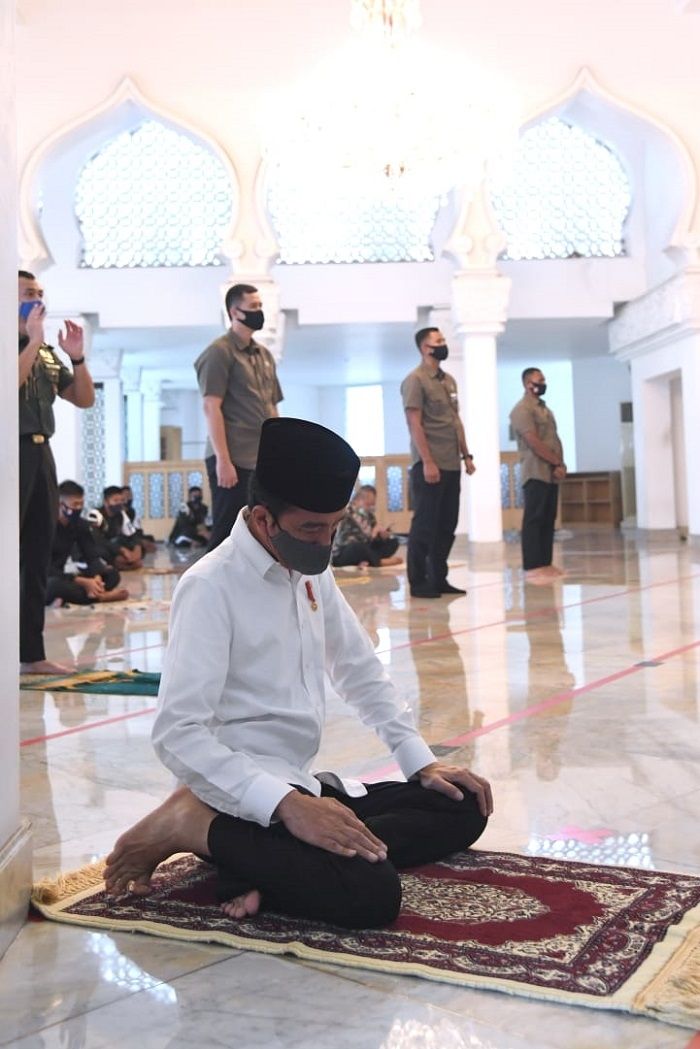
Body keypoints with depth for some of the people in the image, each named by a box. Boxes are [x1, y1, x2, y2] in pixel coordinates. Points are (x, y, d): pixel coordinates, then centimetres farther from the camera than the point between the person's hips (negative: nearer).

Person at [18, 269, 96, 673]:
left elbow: (85, 399, 16)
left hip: (41, 453, 7)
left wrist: (77, 357, 3)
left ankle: (32, 652, 14)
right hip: (14, 450, -7)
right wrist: (33, 340, -16)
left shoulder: (48, 353, 17)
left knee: (38, 556, 8)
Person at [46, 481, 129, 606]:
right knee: (57, 585, -41)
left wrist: (97, 577, -24)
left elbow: (93, 557, 0)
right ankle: (100, 596, -20)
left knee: (112, 574, -5)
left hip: (61, 577, 7)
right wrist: (83, 582, -28)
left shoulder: (81, 524, 2)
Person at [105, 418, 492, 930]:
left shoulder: (313, 573, 8)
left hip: (307, 786, 9)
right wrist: (287, 806, -31)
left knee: (463, 809, 5)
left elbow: (362, 674, 17)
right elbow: (179, 734, -24)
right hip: (242, 800, -9)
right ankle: (194, 829, -9)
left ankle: (270, 870, -10)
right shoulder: (211, 587, -17)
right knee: (372, 891, -28)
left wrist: (422, 762, 5)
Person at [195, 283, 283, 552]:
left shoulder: (264, 355, 18)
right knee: (225, 536, -5)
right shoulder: (220, 352, -5)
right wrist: (223, 460, -18)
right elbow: (211, 408, -12)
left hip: (263, 461, 7)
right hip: (233, 461, -7)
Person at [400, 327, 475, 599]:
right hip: (429, 465, -8)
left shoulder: (449, 380, 17)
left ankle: (438, 579, 18)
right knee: (424, 525, -3)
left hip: (451, 465, 8)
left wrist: (466, 455, 13)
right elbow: (414, 424, -14)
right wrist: (427, 462, -19)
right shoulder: (415, 380, -7)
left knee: (447, 525, 10)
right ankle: (418, 582, 5)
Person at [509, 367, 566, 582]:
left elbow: (555, 439, 15)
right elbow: (534, 443, -16)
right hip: (536, 474, -9)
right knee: (533, 521, -7)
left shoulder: (544, 408, 20)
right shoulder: (522, 409, -9)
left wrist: (560, 465, -1)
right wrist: (558, 462, -13)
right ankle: (532, 567, -6)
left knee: (548, 520, 8)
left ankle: (545, 563, 13)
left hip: (552, 474, 9)